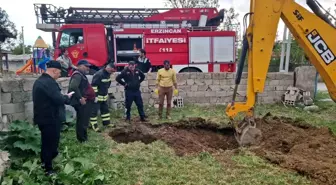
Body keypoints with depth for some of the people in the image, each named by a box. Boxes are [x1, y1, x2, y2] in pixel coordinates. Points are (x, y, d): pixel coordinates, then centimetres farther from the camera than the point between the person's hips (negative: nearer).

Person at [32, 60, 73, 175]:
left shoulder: (39, 81, 11)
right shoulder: (49, 82, -22)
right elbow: (59, 100, -27)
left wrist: (64, 97, 11)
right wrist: (67, 97, -7)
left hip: (41, 117, 10)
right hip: (49, 119, -10)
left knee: (46, 141, 24)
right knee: (51, 143, 3)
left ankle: (44, 162, 42)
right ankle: (48, 169, 16)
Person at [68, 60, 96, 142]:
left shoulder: (81, 75, 17)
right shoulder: (78, 75, -16)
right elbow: (73, 87, -31)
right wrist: (80, 98, -27)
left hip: (85, 101, 11)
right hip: (81, 102, -11)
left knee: (82, 121, 18)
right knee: (82, 122, -4)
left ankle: (83, 138, 29)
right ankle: (83, 140, 5)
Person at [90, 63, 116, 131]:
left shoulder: (108, 74, 5)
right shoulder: (99, 74, -24)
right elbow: (93, 85, -25)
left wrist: (106, 92, 21)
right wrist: (95, 96, -23)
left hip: (104, 96, 9)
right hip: (97, 96, -9)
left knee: (105, 109, 17)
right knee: (94, 111, 0)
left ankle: (106, 122, 29)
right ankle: (94, 125, 7)